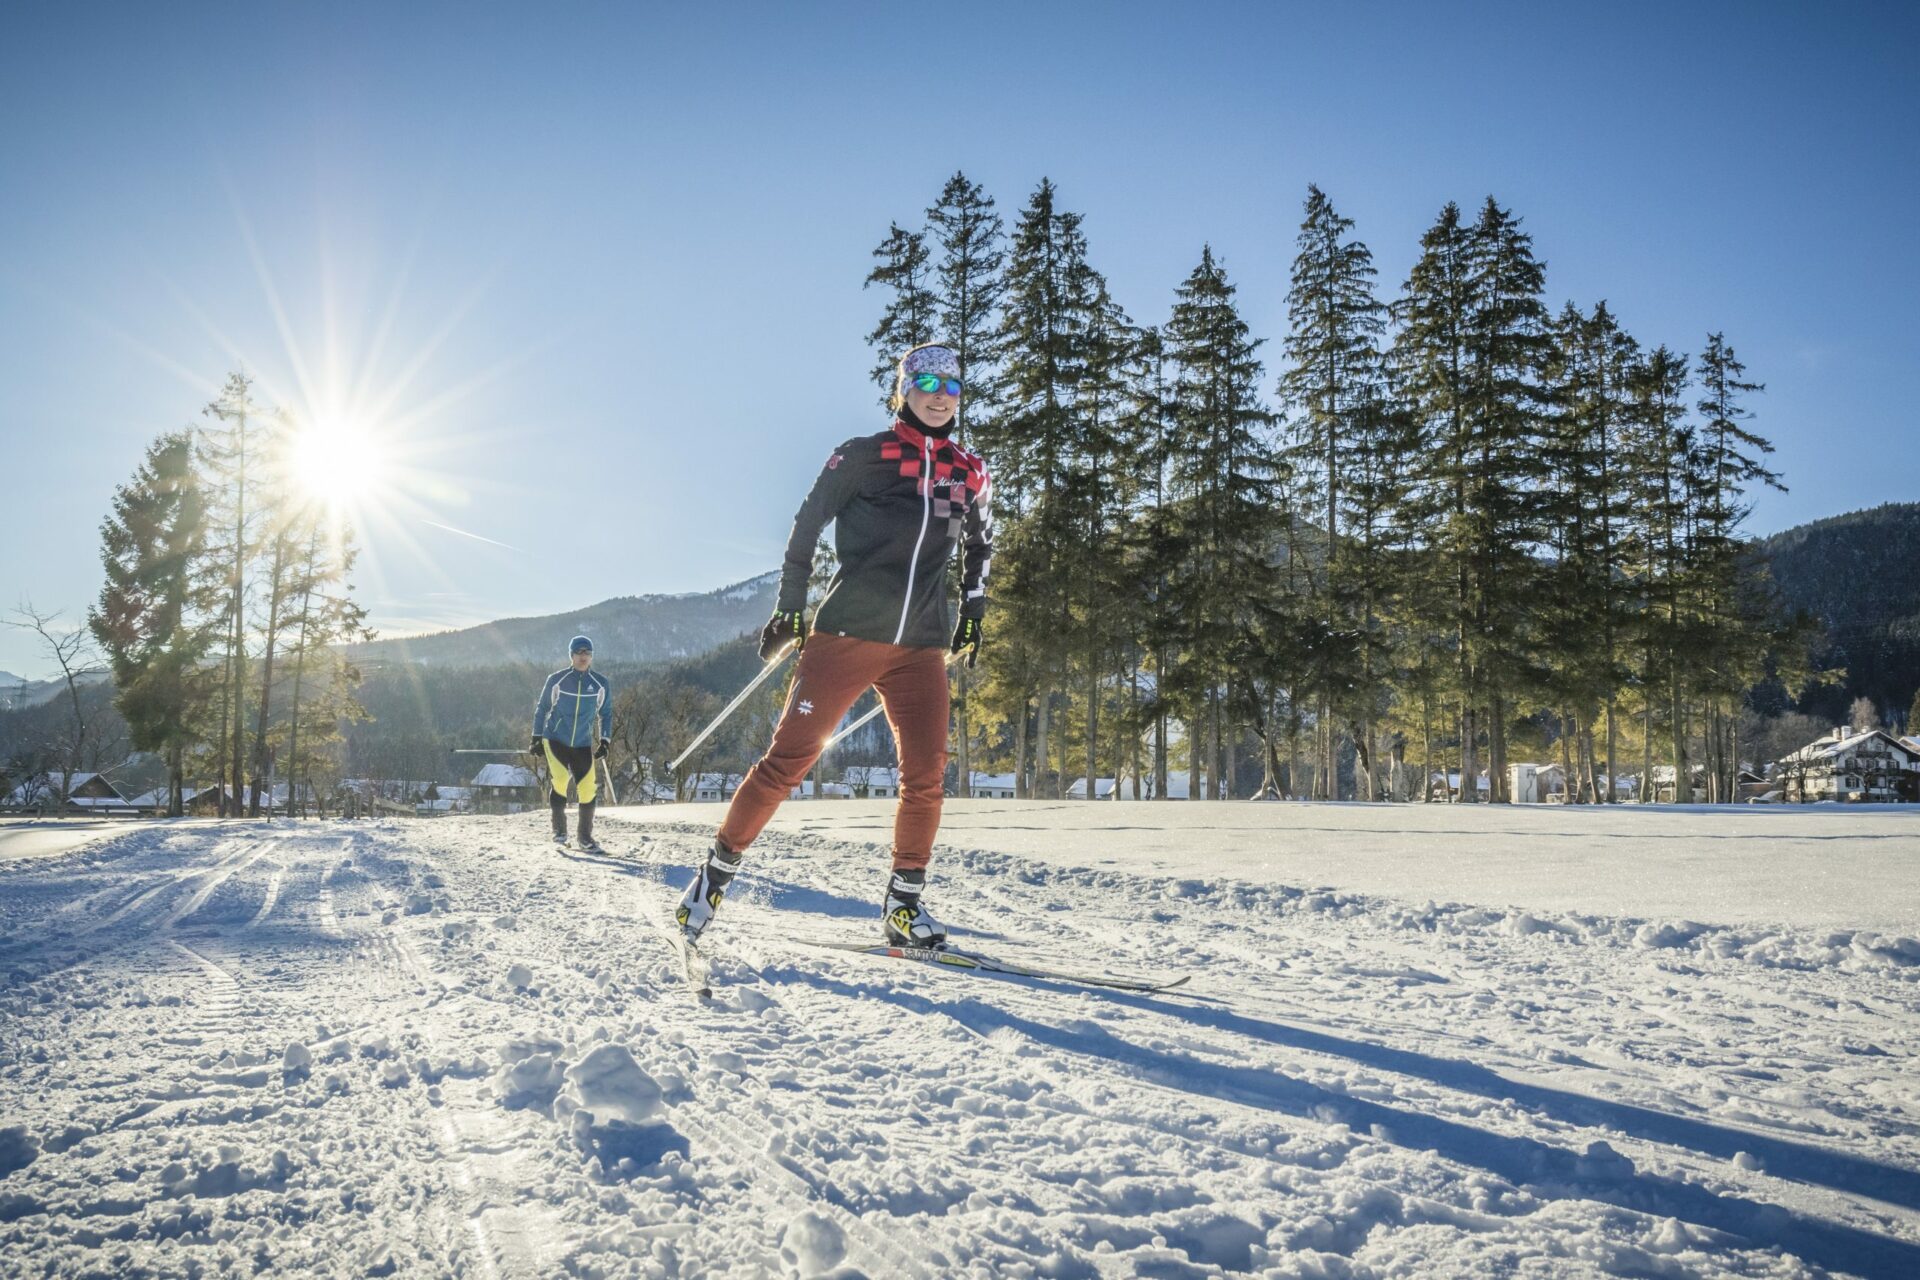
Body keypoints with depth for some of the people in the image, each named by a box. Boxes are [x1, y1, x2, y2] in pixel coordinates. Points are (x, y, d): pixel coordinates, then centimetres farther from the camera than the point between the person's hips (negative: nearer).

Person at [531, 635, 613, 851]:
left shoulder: (601, 684, -1)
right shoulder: (556, 680, -4)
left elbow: (606, 714, 11)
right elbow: (542, 708, 8)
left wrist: (604, 741, 2)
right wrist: (536, 738, 7)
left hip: (583, 745, 2)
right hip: (555, 739, -2)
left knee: (588, 789, -5)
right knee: (559, 781, -19)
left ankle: (585, 837, 11)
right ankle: (559, 829, 1)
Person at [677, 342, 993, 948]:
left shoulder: (970, 475, 12)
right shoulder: (861, 456, 0)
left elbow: (979, 546, 29)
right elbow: (807, 526, 5)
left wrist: (972, 611, 24)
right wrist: (789, 607, 5)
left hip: (921, 646, 4)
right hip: (847, 631, -4)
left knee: (926, 774, -3)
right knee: (790, 756, -5)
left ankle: (903, 902, 11)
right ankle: (719, 868, 9)